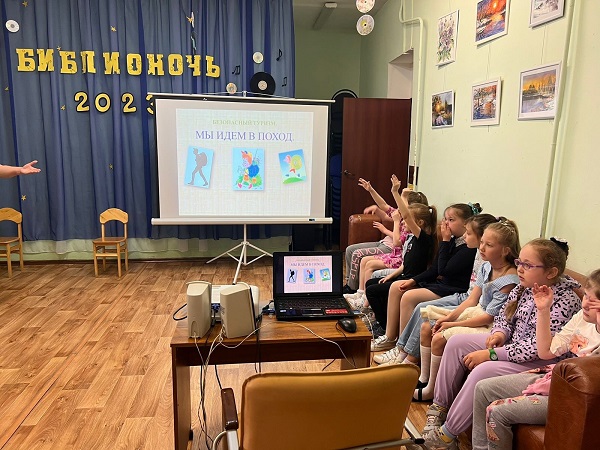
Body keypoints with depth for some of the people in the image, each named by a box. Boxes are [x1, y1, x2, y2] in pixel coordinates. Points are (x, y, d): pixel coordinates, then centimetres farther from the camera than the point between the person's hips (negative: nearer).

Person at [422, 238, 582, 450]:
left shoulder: (566, 300, -22)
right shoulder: (524, 287, -1)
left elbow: (539, 347, -26)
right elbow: (504, 315, 13)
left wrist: (491, 354, -25)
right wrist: (500, 332, -11)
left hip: (540, 362, -9)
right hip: (512, 344, 9)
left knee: (483, 371, -30)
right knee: (456, 343, 0)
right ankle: (440, 407, 8)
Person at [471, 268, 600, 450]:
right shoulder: (582, 318, 0)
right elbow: (546, 351, 9)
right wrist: (543, 310, 1)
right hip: (549, 377, 8)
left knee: (498, 412, -19)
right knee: (483, 388, 4)